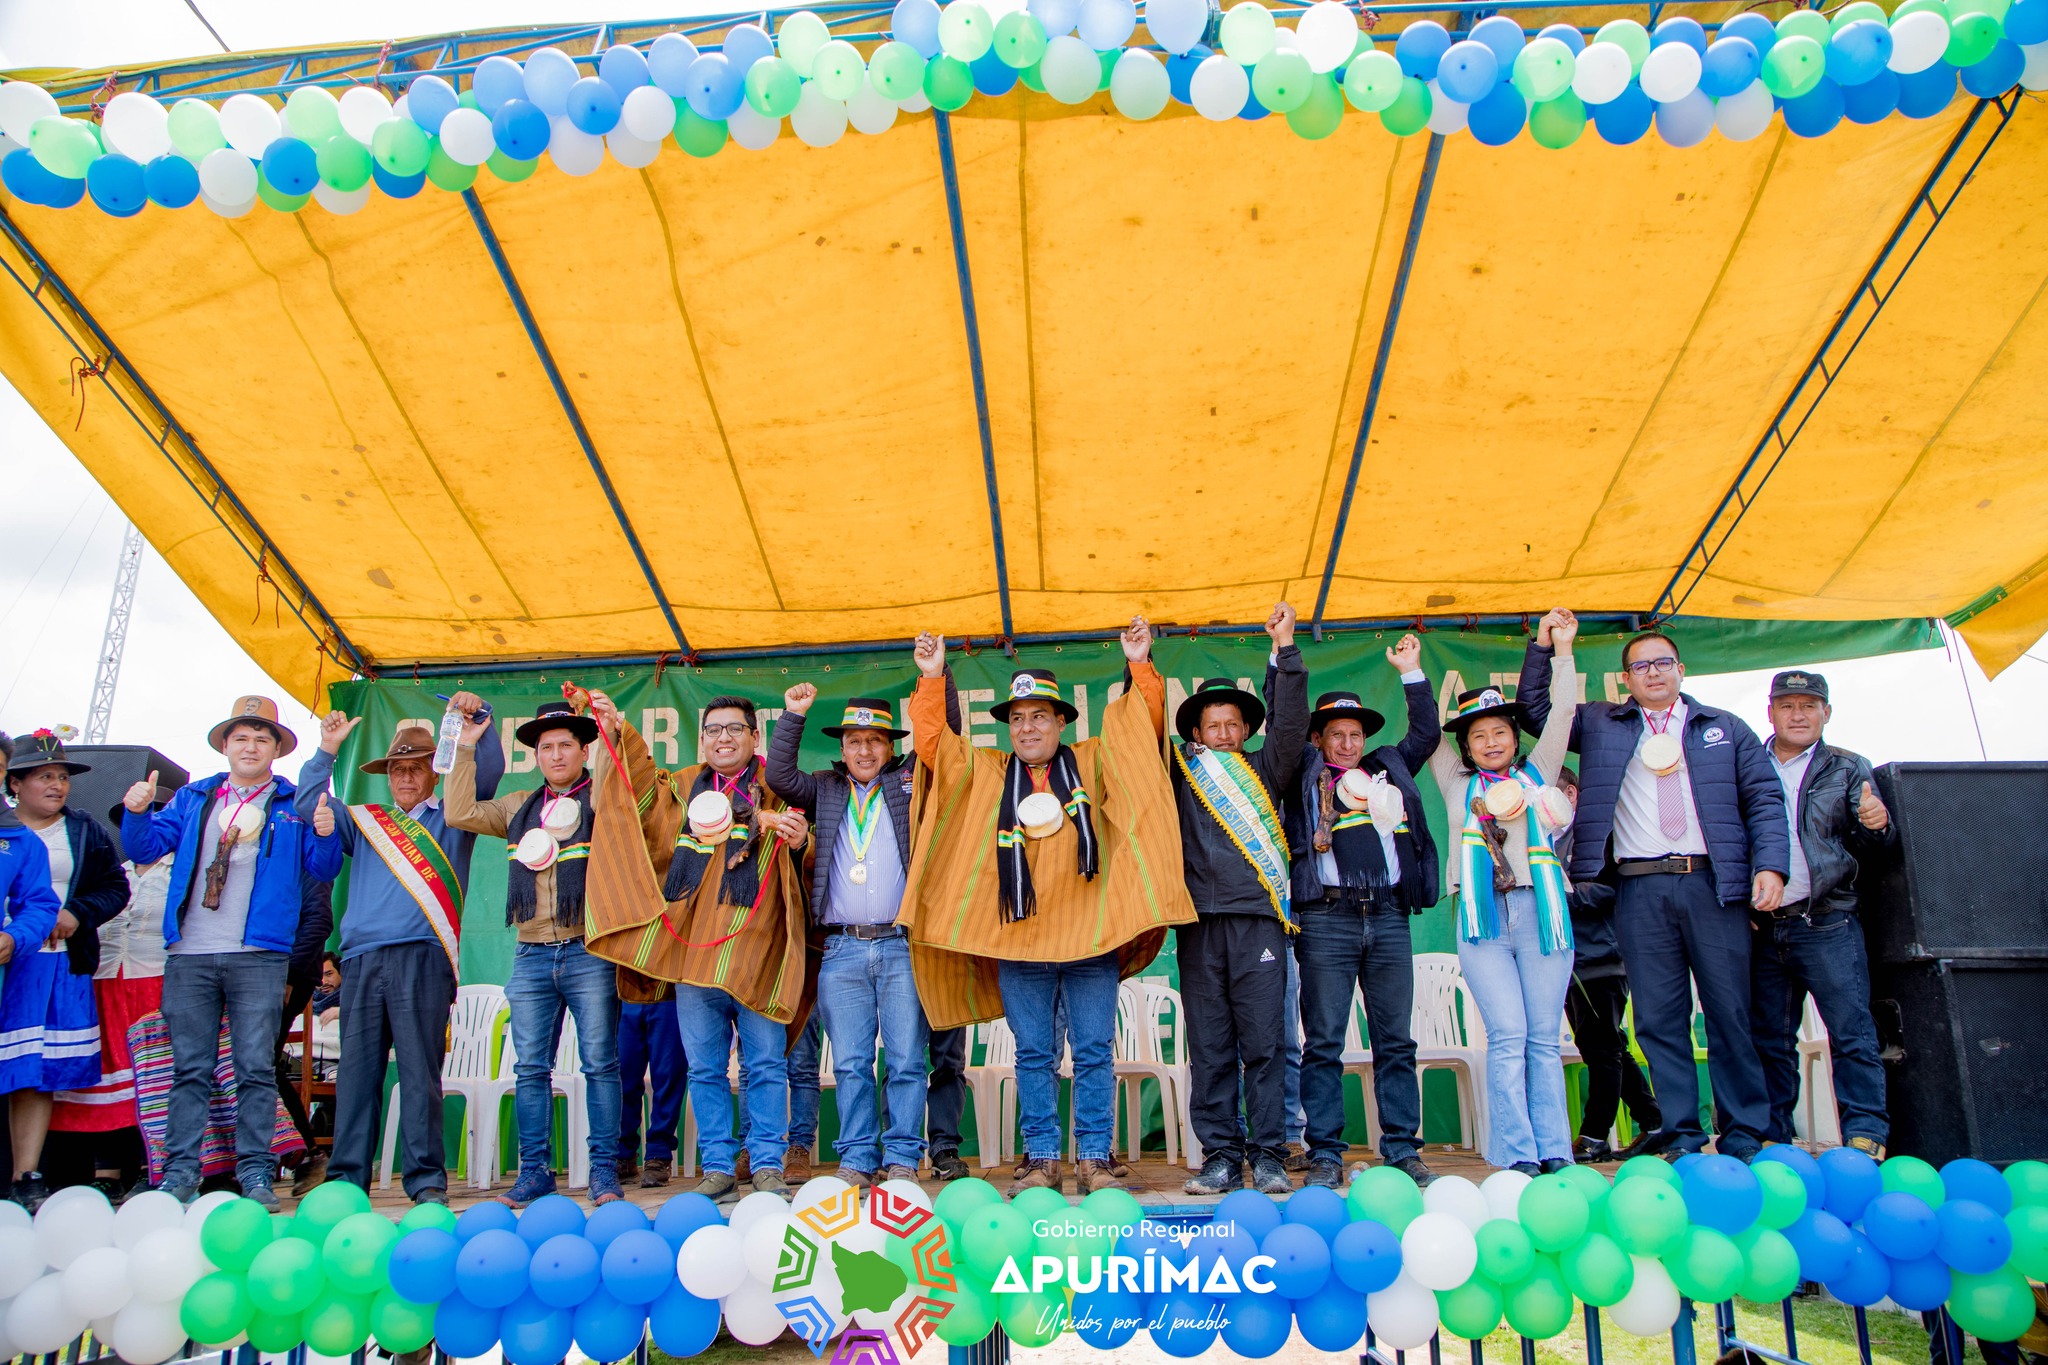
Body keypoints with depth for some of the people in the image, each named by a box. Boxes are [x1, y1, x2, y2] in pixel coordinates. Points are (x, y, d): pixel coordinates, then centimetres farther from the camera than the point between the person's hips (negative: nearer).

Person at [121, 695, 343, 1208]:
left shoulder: (295, 805, 9)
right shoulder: (193, 798, 17)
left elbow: (324, 870, 4)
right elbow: (145, 848, 13)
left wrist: (325, 835, -16)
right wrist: (137, 813, -6)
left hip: (258, 954, -2)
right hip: (190, 954, 2)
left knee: (256, 1068, -1)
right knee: (189, 1069, 6)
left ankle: (255, 1173, 4)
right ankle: (180, 1171, 13)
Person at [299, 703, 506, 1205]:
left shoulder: (451, 817, 16)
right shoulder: (365, 820, 26)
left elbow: (489, 772, 5)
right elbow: (310, 804, 21)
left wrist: (477, 717, -6)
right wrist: (327, 752, 14)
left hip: (423, 956, -3)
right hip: (361, 958, 3)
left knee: (419, 1069, -6)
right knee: (356, 1070, 2)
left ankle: (426, 1180, -4)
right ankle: (347, 1178, 7)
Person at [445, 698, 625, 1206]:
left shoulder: (602, 800, 4)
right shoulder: (519, 807, 18)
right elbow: (460, 814, 9)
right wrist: (466, 746, 6)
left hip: (589, 952, -4)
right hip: (531, 956, 4)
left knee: (599, 1063, -1)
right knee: (531, 1067, 5)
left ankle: (604, 1170, 5)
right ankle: (534, 1171, 14)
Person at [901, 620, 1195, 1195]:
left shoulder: (1093, 763, 12)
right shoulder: (985, 771, 14)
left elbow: (1141, 727, 8)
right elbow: (932, 741, 11)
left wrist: (1140, 666, -1)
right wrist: (932, 679, 4)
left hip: (1090, 933, -1)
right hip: (1016, 939, 1)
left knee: (1094, 1052, 3)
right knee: (1034, 1054, 7)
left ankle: (1095, 1158, 11)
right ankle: (1040, 1158, 15)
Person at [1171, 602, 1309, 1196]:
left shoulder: (1264, 770, 14)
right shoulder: (1181, 775, 16)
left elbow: (1291, 722, 2)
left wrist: (1285, 649, -5)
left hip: (1258, 918, -1)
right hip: (1199, 922, 1)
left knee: (1263, 1045, -2)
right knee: (1209, 1050, 2)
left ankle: (1268, 1158, 4)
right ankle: (1220, 1158, 8)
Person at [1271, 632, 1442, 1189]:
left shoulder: (1388, 768, 21)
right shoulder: (1303, 771, 12)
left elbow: (1427, 733, 25)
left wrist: (1411, 671, 22)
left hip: (1388, 917, 3)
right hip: (1327, 918, -3)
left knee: (1396, 1040, 5)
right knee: (1323, 1042, -2)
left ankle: (1402, 1150, 12)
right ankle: (1325, 1154, 3)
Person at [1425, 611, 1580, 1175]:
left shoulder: (1536, 775, 16)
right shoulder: (1458, 785, 16)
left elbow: (1560, 718, 9)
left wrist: (1561, 652, 5)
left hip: (1540, 910, 1)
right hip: (1483, 917, -1)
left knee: (1544, 1039, 2)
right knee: (1507, 1037, -6)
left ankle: (1554, 1154, 6)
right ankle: (1516, 1156, -3)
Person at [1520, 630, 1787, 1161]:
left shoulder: (1725, 728, 15)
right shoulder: (1599, 724, 17)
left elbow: (1765, 798, 10)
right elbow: (1534, 707, 18)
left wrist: (1770, 866, -3)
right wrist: (1543, 647, 6)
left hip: (1714, 883, 0)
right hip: (1640, 888, 1)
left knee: (1730, 1012, 2)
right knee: (1659, 1017, 0)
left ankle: (1744, 1136, 11)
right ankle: (1680, 1136, 7)